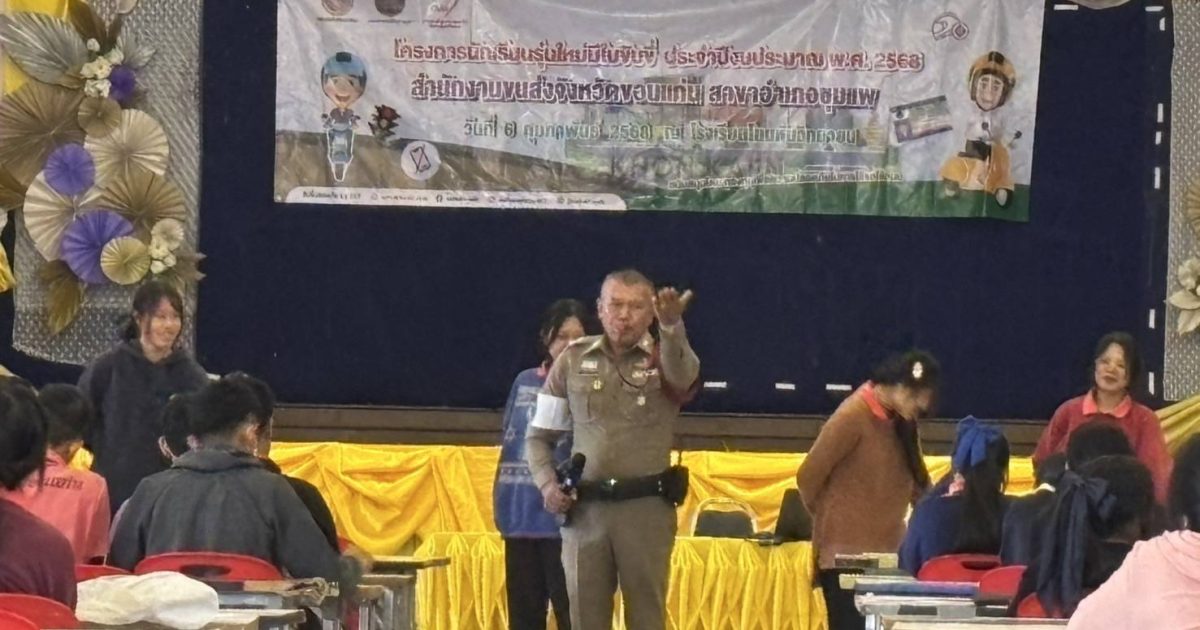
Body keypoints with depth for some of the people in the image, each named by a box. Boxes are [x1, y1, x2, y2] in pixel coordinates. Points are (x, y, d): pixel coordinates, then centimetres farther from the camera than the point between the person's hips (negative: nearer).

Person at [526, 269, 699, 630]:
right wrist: (547, 484, -5)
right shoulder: (573, 360, 8)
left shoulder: (663, 359, 1)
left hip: (646, 509, -2)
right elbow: (539, 435, 14)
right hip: (584, 510, 2)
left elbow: (683, 377, -26)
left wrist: (672, 326, -46)